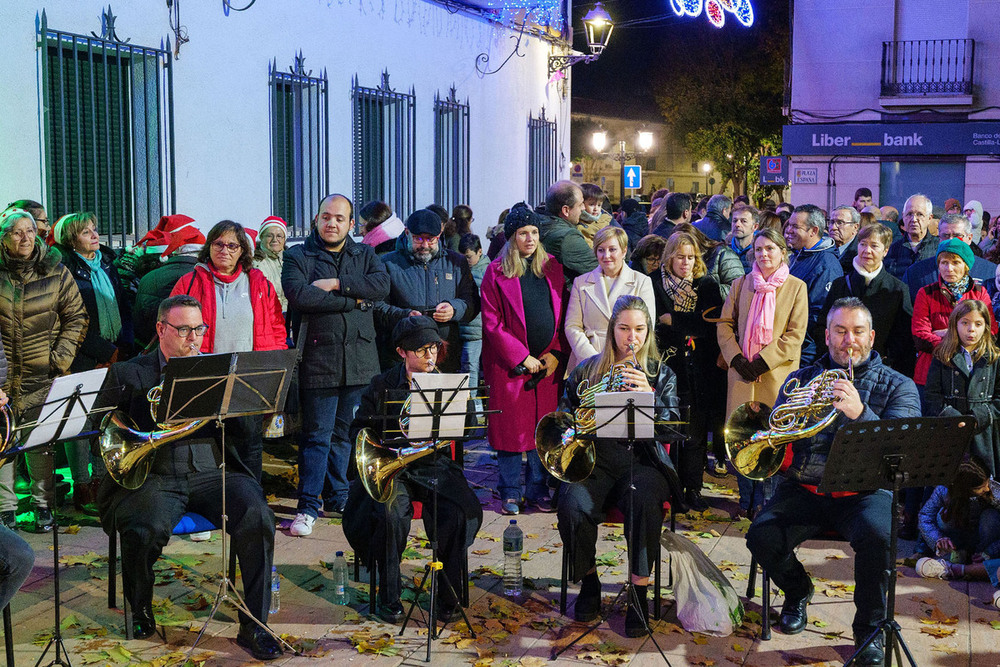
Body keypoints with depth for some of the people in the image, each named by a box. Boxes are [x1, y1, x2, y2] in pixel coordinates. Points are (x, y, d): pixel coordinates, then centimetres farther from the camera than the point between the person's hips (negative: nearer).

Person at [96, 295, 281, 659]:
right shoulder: (128, 374, 10)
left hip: (212, 474, 2)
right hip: (153, 477, -2)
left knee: (258, 517, -26)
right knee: (145, 531, -32)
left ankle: (254, 625, -14)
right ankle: (141, 611, 1)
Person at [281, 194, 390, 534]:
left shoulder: (365, 255, 14)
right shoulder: (297, 257, 4)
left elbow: (382, 285, -6)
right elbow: (298, 295, -14)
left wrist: (336, 284, -13)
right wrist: (353, 300, -10)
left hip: (361, 362, 3)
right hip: (318, 361, -3)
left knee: (347, 433, 10)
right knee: (317, 435, -3)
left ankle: (338, 498, 23)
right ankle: (308, 506, 4)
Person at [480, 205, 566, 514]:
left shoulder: (552, 267, 9)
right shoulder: (496, 272, -1)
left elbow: (563, 314, 10)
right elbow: (492, 322, -5)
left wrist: (556, 353, -3)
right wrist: (522, 357, -10)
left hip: (548, 362, 3)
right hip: (509, 364, -3)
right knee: (511, 427, 2)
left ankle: (537, 489, 17)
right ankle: (510, 492, 12)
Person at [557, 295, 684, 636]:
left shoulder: (660, 374, 11)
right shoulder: (587, 370, 14)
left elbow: (672, 426, -4)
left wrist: (648, 396, -23)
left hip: (640, 463, -1)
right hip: (594, 460, 1)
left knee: (645, 502, -35)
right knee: (573, 505, -30)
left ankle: (638, 592, -19)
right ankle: (589, 580, -4)